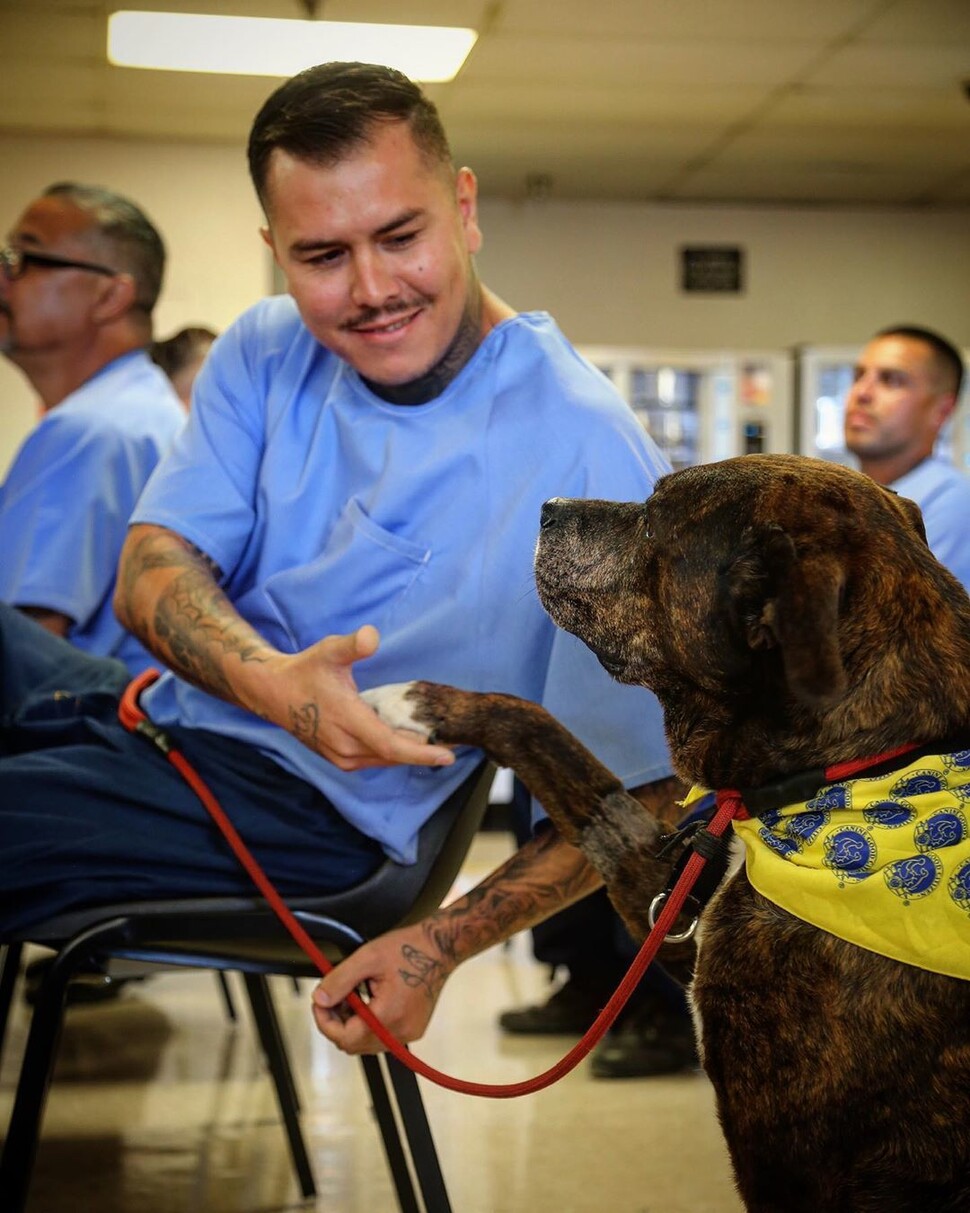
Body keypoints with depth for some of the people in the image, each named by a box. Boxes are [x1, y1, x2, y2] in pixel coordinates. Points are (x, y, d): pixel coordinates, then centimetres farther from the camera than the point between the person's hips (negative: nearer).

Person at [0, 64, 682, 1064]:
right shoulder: (264, 354, 2)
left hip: (302, 797, -6)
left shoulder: (587, 456, -17)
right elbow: (152, 566, -2)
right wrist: (270, 681, -25)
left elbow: (637, 786, -13)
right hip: (150, 709, 7)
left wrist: (443, 946, -20)